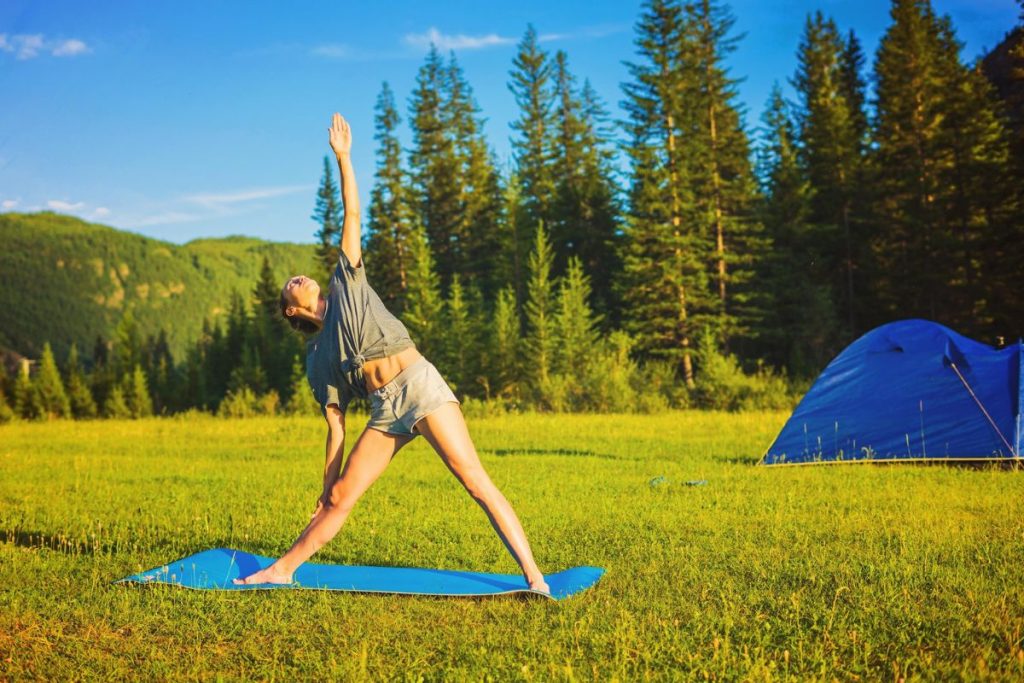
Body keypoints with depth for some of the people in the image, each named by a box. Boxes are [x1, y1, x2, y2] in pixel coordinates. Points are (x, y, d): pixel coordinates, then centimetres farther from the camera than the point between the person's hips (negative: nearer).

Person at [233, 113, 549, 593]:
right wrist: (327, 482, 14)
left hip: (420, 386, -4)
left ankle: (532, 575, -14)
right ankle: (281, 571, 19)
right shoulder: (318, 357, 19)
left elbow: (351, 215, 12)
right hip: (384, 410, 4)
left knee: (476, 482, -11)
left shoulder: (346, 285, 16)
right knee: (339, 499, 4)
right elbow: (336, 425, 17)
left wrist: (343, 157, 8)